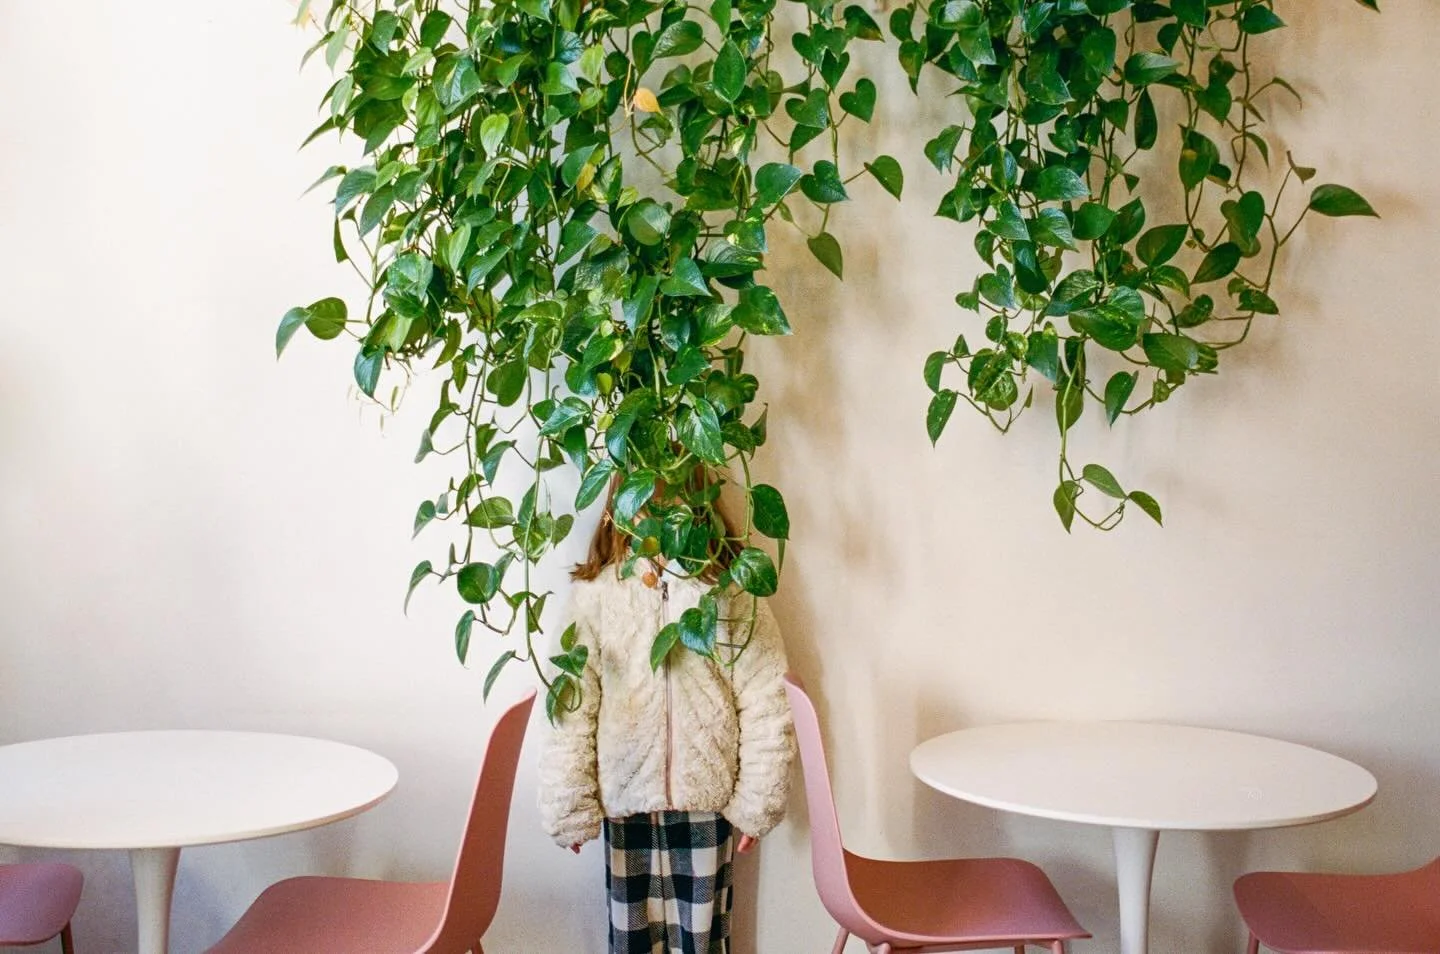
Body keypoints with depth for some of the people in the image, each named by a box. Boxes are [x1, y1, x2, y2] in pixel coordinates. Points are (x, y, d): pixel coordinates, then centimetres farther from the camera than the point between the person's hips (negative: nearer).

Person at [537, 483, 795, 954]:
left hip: (705, 796, 0)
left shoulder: (732, 590, -8)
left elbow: (764, 706, -6)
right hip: (624, 796, 1)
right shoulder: (596, 594, -7)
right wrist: (568, 808, -5)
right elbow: (569, 708, -6)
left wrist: (756, 803, -5)